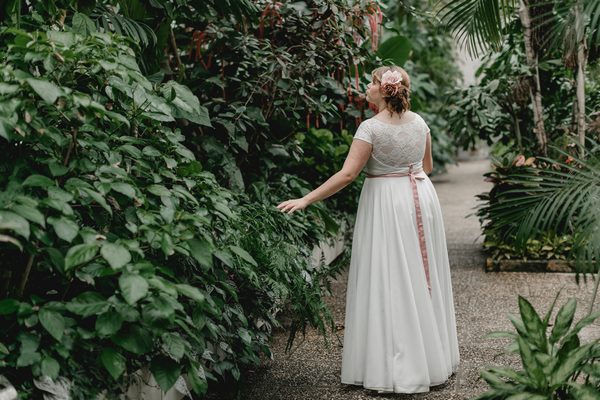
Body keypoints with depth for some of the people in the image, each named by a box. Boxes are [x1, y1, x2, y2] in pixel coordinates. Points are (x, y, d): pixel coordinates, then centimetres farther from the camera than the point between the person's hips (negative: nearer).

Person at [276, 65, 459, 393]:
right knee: (422, 277, 15)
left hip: (386, 204, -6)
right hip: (421, 198, 7)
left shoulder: (371, 127, -15)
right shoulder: (419, 122, 5)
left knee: (389, 282, 0)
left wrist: (306, 200, -16)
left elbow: (347, 174, -19)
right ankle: (433, 359, 27)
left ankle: (399, 370, 4)